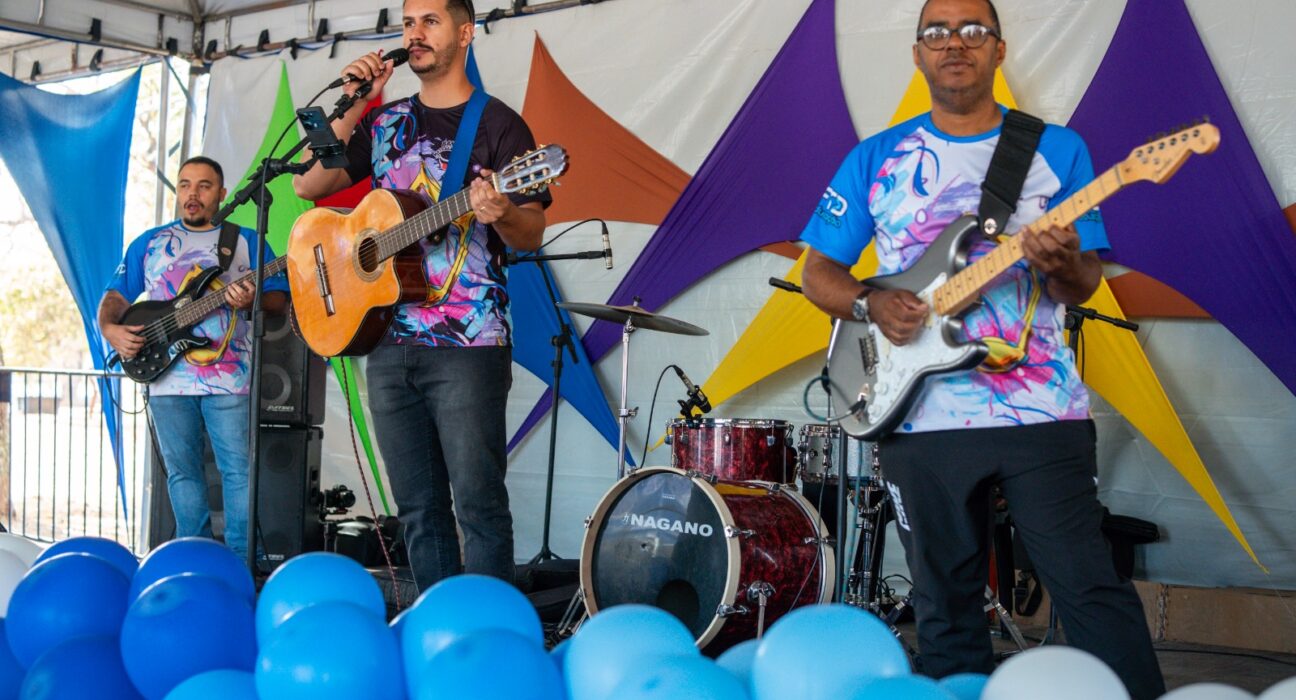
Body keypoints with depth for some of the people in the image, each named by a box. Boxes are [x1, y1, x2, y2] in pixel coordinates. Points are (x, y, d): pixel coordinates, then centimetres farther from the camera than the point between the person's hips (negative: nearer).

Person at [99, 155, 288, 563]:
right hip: (168, 378, 3)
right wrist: (111, 329, -5)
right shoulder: (149, 243, 16)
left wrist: (252, 300, -17)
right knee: (182, 472, 7)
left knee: (238, 470, -6)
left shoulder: (247, 241, 9)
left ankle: (240, 560, 0)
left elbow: (280, 298, 4)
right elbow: (116, 296, 15)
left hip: (230, 377, -3)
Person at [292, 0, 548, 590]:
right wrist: (351, 108, -2)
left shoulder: (497, 124, -1)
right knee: (418, 509, 10)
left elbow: (532, 236, -5)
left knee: (479, 505, -6)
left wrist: (501, 214, -28)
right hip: (389, 344, 6)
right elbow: (307, 186, 8)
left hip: (468, 347, -5)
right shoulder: (385, 122, 15)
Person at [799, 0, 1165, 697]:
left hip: (1042, 411, -1)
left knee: (1090, 588, -3)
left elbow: (1084, 285, 3)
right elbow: (818, 271, 10)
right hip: (920, 417, 1)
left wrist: (1065, 267, -20)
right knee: (947, 607, 10)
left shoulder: (1058, 150, 7)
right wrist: (871, 303, -10)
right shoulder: (875, 161, 9)